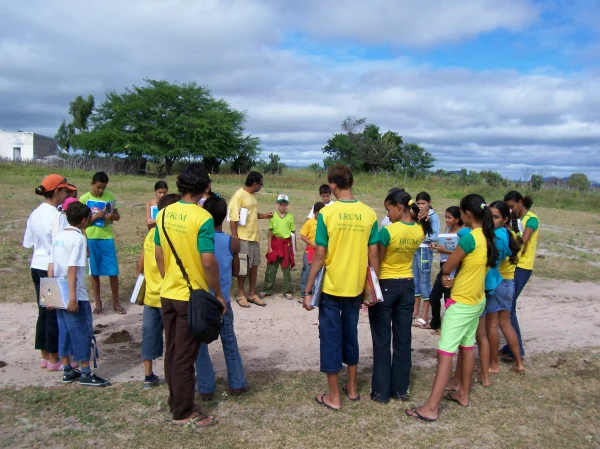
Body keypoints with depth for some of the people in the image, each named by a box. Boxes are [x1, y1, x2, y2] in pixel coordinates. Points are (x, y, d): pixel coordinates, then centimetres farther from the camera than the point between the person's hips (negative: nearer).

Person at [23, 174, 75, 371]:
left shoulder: (35, 213, 7)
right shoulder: (56, 215, -19)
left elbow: (27, 242, 12)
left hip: (37, 266, 8)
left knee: (44, 311, 16)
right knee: (55, 313, 3)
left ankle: (45, 356, 26)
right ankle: (53, 359, 12)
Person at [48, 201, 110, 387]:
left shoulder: (59, 237, 9)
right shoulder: (79, 238, -15)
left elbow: (51, 267, 10)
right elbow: (72, 269, -21)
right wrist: (73, 297, -21)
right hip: (74, 296, -8)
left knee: (64, 331, 15)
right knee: (82, 332, 2)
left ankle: (68, 371, 25)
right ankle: (86, 374, 10)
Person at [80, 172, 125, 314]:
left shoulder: (110, 197, 3)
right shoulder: (84, 199, -3)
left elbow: (117, 216, 11)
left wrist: (111, 216, -11)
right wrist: (95, 217, -18)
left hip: (107, 238, 1)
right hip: (91, 239, -1)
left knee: (113, 272, 1)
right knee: (94, 272, 8)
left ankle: (116, 303, 14)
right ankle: (98, 302, 21)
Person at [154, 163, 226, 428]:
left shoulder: (163, 214, 2)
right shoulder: (202, 217, -18)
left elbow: (158, 255, 9)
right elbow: (208, 262, -21)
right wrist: (218, 294, -9)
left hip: (167, 294, 6)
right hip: (192, 297, -6)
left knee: (171, 352, 17)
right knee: (185, 357, 4)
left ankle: (175, 402, 32)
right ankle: (183, 413, 16)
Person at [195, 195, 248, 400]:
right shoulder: (232, 242, -7)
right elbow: (235, 271, 4)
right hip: (222, 300, 1)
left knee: (200, 345, 11)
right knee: (230, 341, 17)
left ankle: (206, 389, 16)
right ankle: (237, 384, 24)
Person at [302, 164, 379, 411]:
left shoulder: (326, 213, -13)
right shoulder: (369, 214, -3)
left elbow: (320, 255, -13)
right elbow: (373, 255, -2)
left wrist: (308, 291, -7)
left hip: (330, 287, -4)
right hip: (355, 287, 4)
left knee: (331, 338, 8)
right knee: (351, 335, 20)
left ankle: (333, 396, 16)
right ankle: (352, 388, 32)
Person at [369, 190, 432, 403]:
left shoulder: (387, 231, -20)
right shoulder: (420, 231, -3)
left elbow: (376, 262, -13)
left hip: (385, 286, -5)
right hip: (407, 286, 5)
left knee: (382, 340, 5)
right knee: (403, 339, 12)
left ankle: (381, 391, 13)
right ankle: (401, 388, 22)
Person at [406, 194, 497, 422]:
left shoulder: (469, 238, -23)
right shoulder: (487, 237, 3)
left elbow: (446, 268, -15)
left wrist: (446, 274, 6)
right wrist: (454, 279, -2)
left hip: (461, 303, -9)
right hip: (477, 300, 9)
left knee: (445, 352, -8)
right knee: (467, 347, 19)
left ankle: (431, 408, -6)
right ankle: (463, 394, 33)